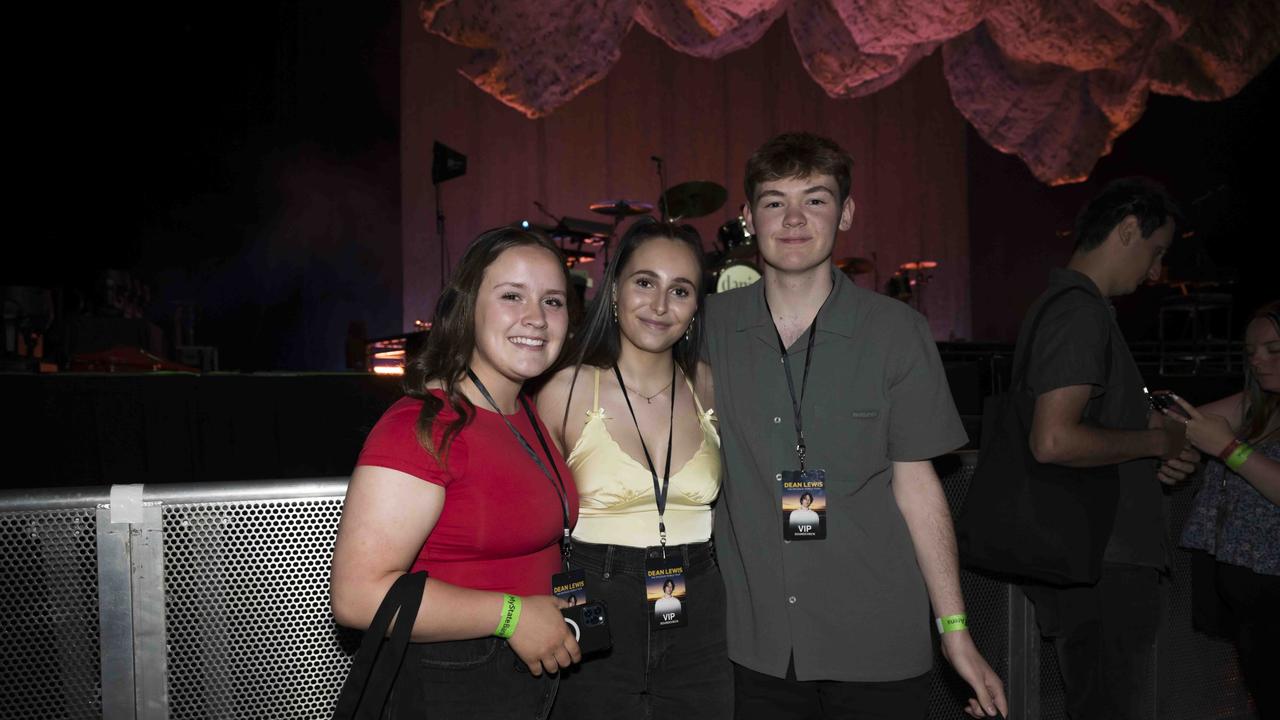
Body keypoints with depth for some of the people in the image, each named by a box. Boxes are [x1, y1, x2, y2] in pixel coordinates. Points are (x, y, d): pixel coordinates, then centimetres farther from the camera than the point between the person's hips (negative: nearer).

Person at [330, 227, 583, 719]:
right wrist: (512, 615, -22)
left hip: (532, 679, 8)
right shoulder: (423, 425, -21)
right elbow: (358, 595, -27)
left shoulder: (528, 416, 6)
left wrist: (560, 612, 5)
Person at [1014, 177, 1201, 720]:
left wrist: (1154, 454, 11)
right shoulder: (1083, 313, -16)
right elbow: (1054, 441, -27)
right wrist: (1155, 440, -12)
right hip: (1100, 569, -10)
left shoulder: (1055, 306, 17)